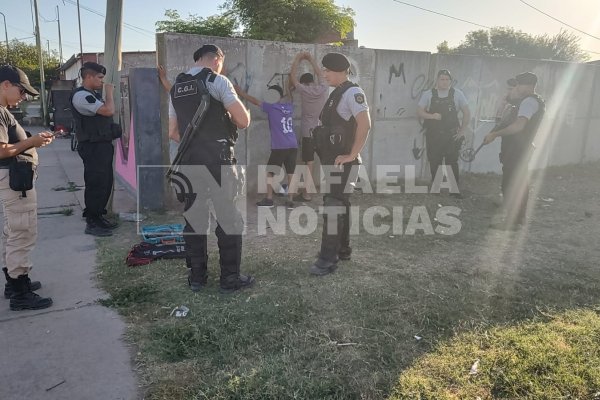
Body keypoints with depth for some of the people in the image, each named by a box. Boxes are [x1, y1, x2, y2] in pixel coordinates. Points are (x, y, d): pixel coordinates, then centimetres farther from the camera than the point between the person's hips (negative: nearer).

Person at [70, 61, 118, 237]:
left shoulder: (93, 95, 18)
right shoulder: (81, 95, -14)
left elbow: (105, 114, 21)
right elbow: (109, 111, -21)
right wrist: (109, 92, -9)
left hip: (103, 145, 10)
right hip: (93, 147, -10)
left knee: (105, 183, 14)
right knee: (96, 184, -7)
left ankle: (99, 216, 26)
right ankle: (91, 224, 2)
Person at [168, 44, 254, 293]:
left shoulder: (176, 87, 14)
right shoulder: (217, 80, -5)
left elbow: (173, 132, 15)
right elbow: (244, 121, -11)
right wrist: (239, 112, 10)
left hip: (188, 160, 6)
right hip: (218, 160, -6)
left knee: (194, 216, 12)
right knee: (228, 217, 4)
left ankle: (196, 277, 21)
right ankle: (230, 278, 10)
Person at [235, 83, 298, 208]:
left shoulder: (271, 107, -3)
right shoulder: (289, 107, 12)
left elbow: (255, 101, 3)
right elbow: (288, 97, 36)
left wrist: (240, 92, 10)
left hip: (279, 147, -5)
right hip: (293, 146, 5)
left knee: (269, 172, 9)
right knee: (290, 174, 5)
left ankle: (269, 199, 7)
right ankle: (290, 201, 3)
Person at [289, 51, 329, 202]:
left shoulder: (304, 90, -9)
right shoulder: (324, 89, 1)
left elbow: (293, 76, 1)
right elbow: (320, 74, 19)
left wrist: (298, 59, 12)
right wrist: (311, 59, 25)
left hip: (309, 133, -4)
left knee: (309, 164, -1)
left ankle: (306, 194, 4)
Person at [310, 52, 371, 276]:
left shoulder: (352, 92, -14)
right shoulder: (338, 93, 15)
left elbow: (365, 124, -26)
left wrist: (352, 155, -23)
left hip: (342, 162, -10)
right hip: (333, 160, 10)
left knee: (333, 207, -9)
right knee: (339, 205, 17)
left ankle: (328, 259, -3)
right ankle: (342, 249, 30)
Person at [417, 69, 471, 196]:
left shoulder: (457, 94, 1)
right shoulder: (428, 94, 2)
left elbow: (467, 113, 4)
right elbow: (419, 111, 1)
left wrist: (462, 131, 0)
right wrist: (432, 116, -16)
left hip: (452, 136, -1)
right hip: (433, 136, 1)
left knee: (452, 162, 0)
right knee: (434, 162, 7)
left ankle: (454, 189, 10)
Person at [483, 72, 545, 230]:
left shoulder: (529, 101, -17)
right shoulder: (535, 101, 18)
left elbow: (518, 125, -30)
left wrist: (495, 134, -28)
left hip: (517, 150, -11)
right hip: (523, 149, 11)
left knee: (510, 185, -7)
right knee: (520, 184, 18)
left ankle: (512, 221, -3)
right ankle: (519, 218, 30)